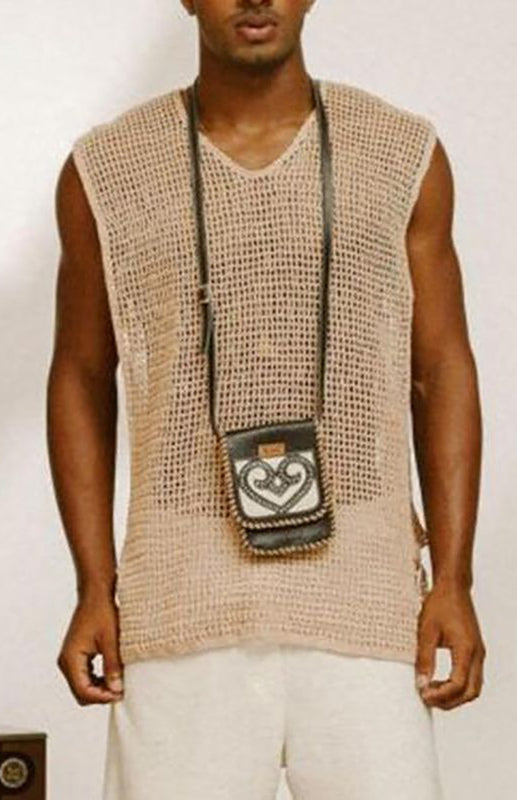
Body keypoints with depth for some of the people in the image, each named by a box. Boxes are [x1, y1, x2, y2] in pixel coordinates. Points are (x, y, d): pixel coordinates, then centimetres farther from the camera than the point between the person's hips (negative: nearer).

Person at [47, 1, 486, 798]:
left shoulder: (405, 156, 3)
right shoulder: (106, 171, 2)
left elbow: (442, 373, 6)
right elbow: (82, 380, 9)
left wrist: (454, 582, -2)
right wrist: (94, 589, 2)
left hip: (364, 606, 0)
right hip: (184, 607, 0)